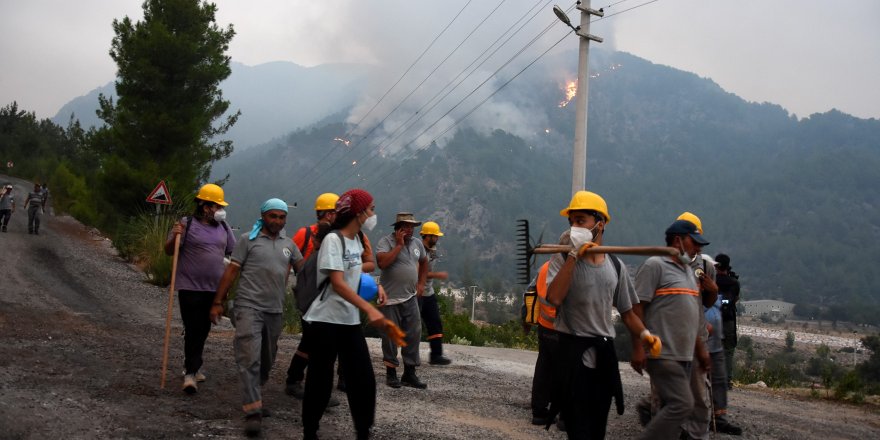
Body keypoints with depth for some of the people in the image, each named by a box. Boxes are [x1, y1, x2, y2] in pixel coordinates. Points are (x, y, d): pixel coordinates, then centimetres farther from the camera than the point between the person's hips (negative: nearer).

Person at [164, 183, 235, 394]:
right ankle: (190, 373, -2)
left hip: (214, 289, 5)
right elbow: (169, 251, -4)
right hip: (190, 287, -5)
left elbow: (234, 252, 14)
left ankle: (192, 366, 29)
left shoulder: (223, 227, 9)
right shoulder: (187, 224, -6)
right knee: (193, 329, -7)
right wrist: (175, 236, -24)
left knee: (203, 329, 14)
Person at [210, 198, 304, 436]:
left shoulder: (289, 244, 13)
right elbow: (231, 271, -2)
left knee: (266, 360, 14)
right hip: (249, 307, -5)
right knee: (249, 359, -11)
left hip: (275, 311, 5)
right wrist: (218, 302, -5)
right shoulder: (248, 239, 0)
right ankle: (253, 412, -10)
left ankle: (253, 397, 33)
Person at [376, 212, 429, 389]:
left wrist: (421, 284, 17)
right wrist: (399, 245, -19)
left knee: (413, 336, 4)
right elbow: (382, 262, -25)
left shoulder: (417, 243, 10)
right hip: (391, 299, -5)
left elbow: (424, 262, 27)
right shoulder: (386, 241, -8)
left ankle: (409, 374, 13)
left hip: (410, 298, 5)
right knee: (391, 337, 4)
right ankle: (391, 373, 16)